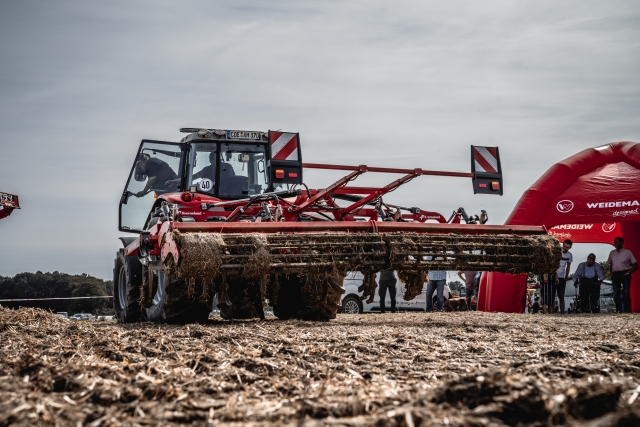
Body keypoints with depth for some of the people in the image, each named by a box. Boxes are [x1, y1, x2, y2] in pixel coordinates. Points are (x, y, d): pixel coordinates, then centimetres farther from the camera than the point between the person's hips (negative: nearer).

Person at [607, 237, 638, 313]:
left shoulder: (627, 252, -1)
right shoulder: (612, 253, 13)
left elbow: (635, 265, -1)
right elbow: (610, 264, 23)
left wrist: (628, 273, -11)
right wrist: (611, 272, 7)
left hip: (625, 274, -4)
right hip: (615, 275, 4)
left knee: (625, 294, -6)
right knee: (616, 295, 3)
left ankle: (627, 311, -5)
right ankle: (619, 311, 8)